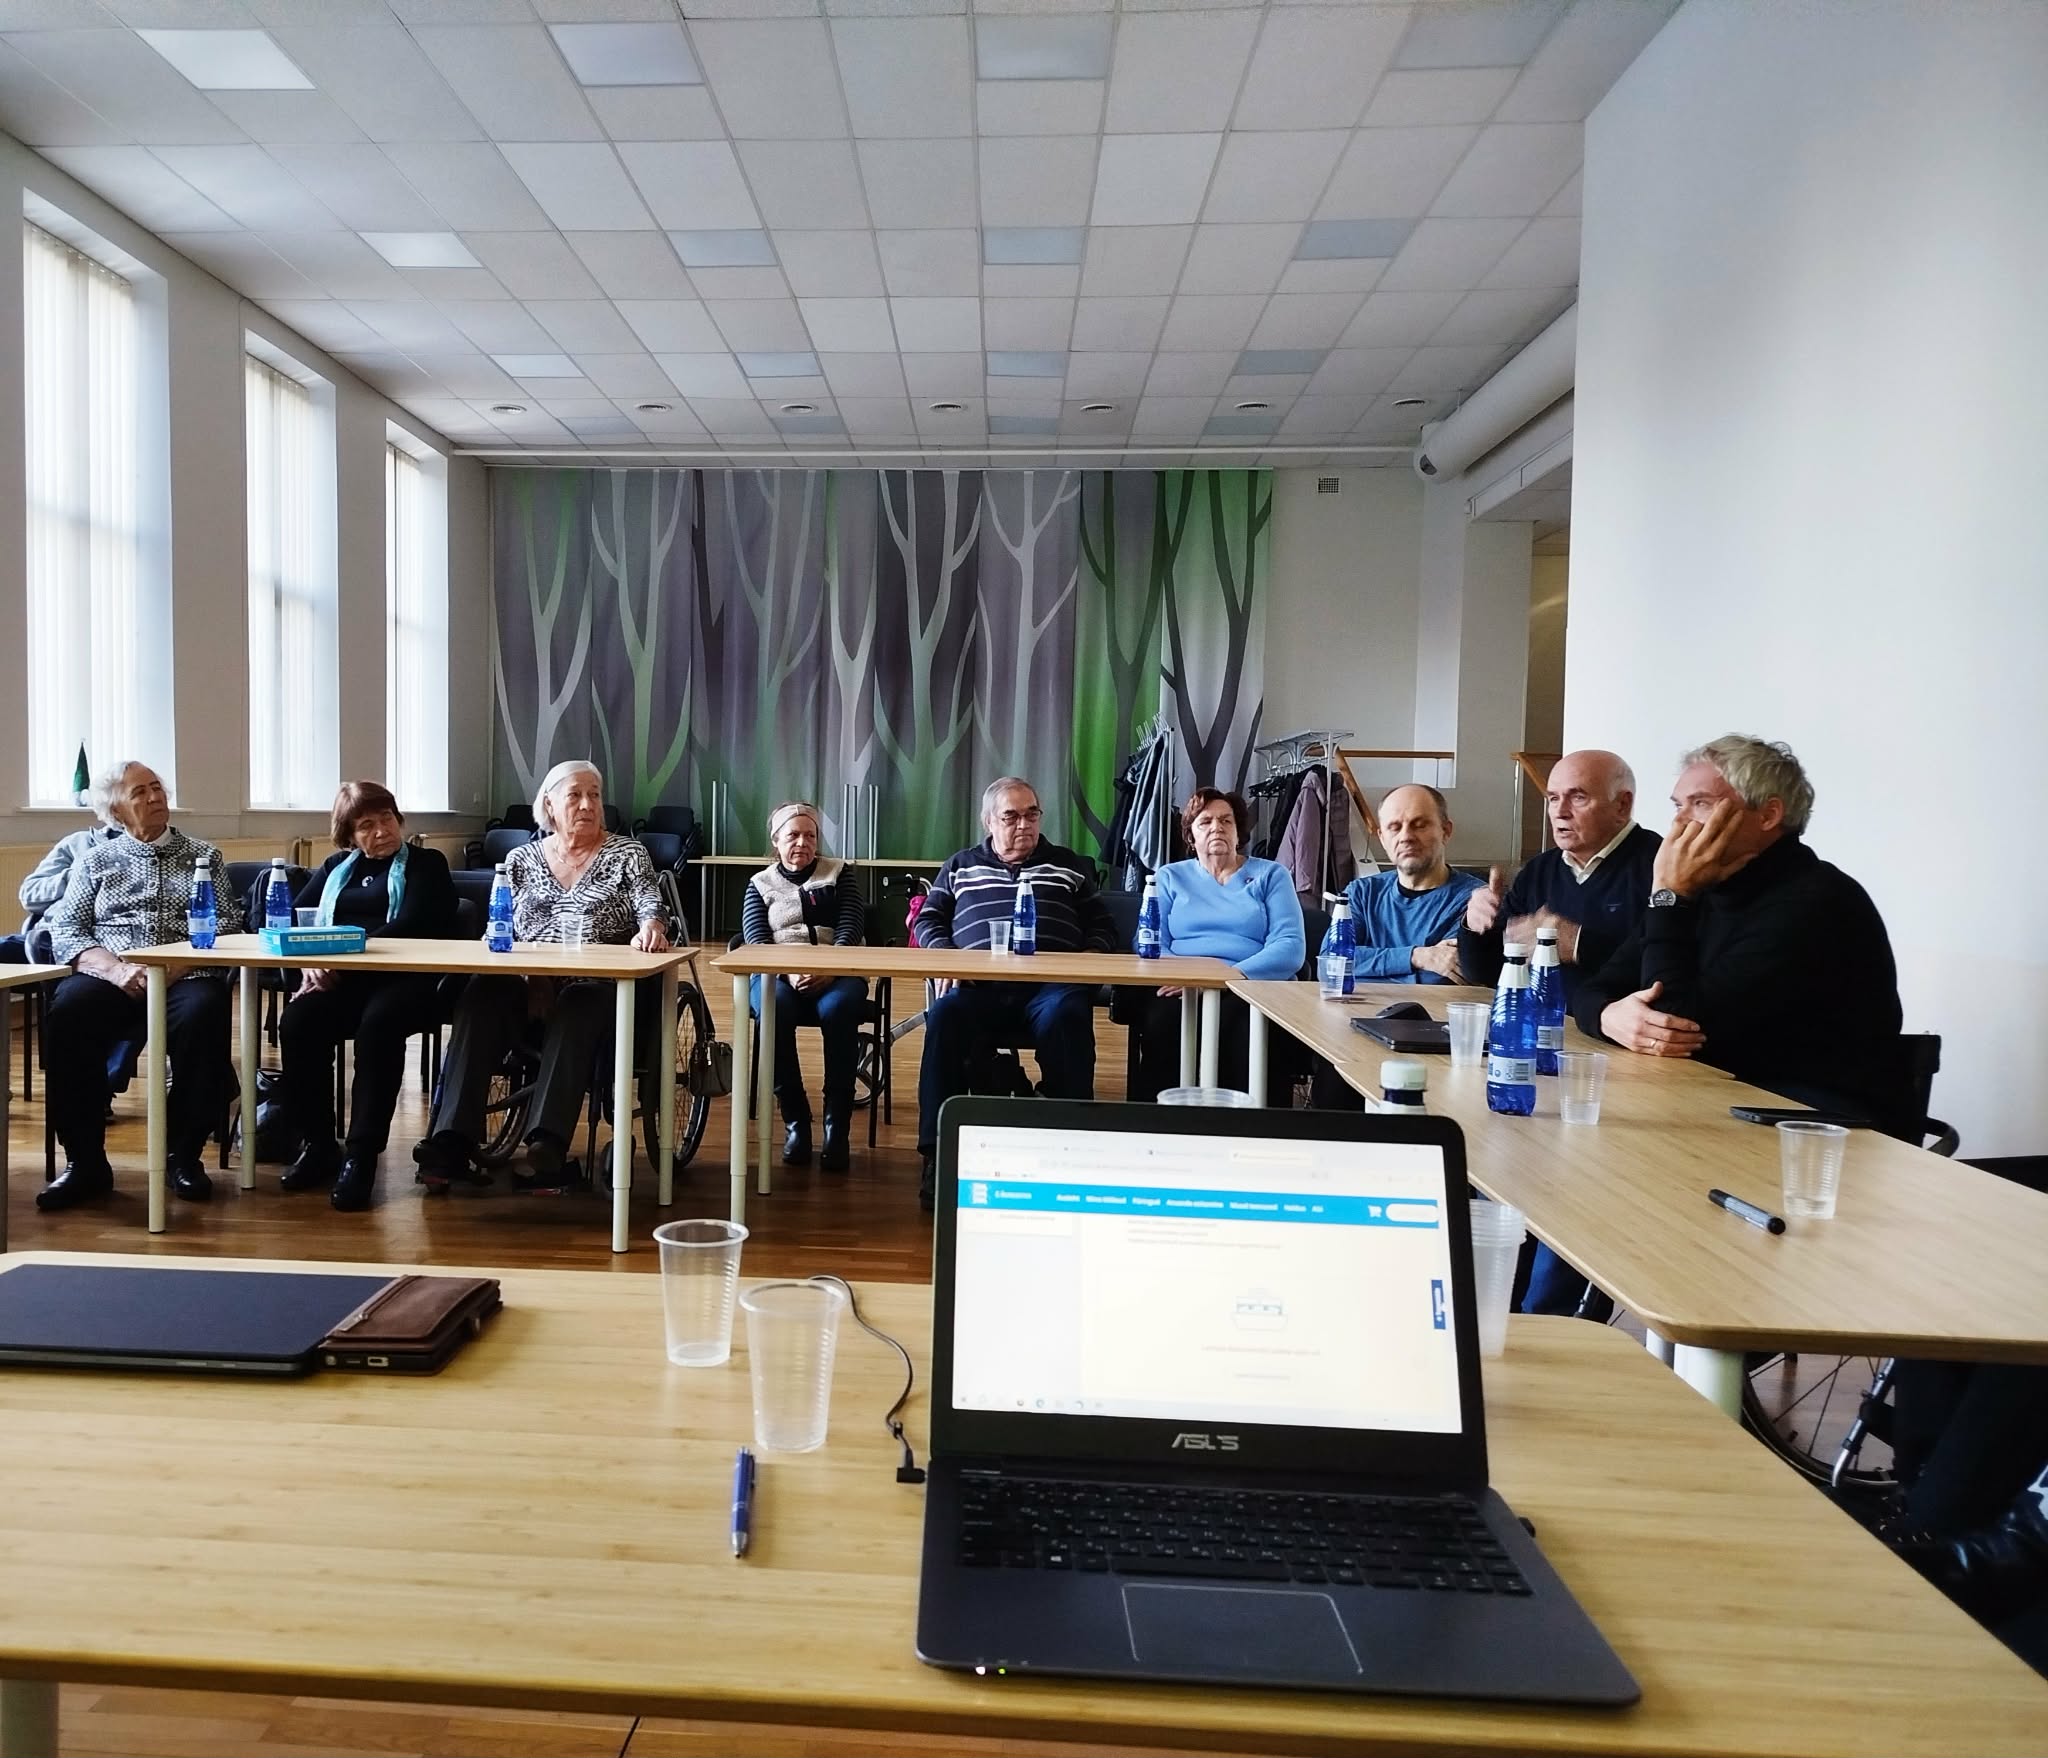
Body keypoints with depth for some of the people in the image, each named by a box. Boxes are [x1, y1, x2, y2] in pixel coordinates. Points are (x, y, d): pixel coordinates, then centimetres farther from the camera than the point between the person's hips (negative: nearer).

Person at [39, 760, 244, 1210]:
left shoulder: (204, 856, 18)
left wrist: (175, 968, -11)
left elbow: (228, 927, 7)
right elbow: (65, 931, 7)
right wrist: (117, 970, -13)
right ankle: (85, 1161, -20)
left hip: (187, 978, -1)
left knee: (202, 1015, -35)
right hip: (110, 978, 1)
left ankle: (184, 1154, -21)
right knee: (66, 1016, -32)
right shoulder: (95, 860, 19)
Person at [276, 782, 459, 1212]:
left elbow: (410, 926, -7)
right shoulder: (337, 867, 25)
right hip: (338, 979, 4)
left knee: (377, 1023, -35)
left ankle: (361, 1155, -29)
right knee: (297, 1022, -27)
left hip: (403, 979, -4)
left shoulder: (426, 864, 11)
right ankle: (318, 1145, -13)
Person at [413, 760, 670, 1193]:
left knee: (576, 1010, -38)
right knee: (481, 998, -30)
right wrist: (524, 972, -7)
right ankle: (451, 1141, -36)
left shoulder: (626, 854, 10)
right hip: (531, 982, 3)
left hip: (600, 985, -3)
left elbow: (650, 906, -6)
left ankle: (547, 1148, -47)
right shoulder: (522, 859, 18)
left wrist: (650, 927, -31)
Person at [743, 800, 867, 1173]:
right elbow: (756, 941, 2)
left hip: (836, 972, 0)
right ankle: (796, 1121, -25)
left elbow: (850, 930, 1)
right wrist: (790, 971, -19)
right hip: (778, 974, 0)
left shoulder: (840, 874, 15)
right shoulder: (760, 883, 17)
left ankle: (836, 1126, -27)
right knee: (774, 1008, -35)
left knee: (837, 1009, -36)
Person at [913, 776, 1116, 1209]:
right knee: (945, 1014, -33)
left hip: (1050, 984, 0)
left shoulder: (1070, 866, 25)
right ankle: (938, 1153, -32)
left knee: (1066, 1017, -36)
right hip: (978, 983, 1)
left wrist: (1087, 957, -2)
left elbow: (1103, 927, 20)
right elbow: (927, 920, 22)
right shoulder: (960, 866, 27)